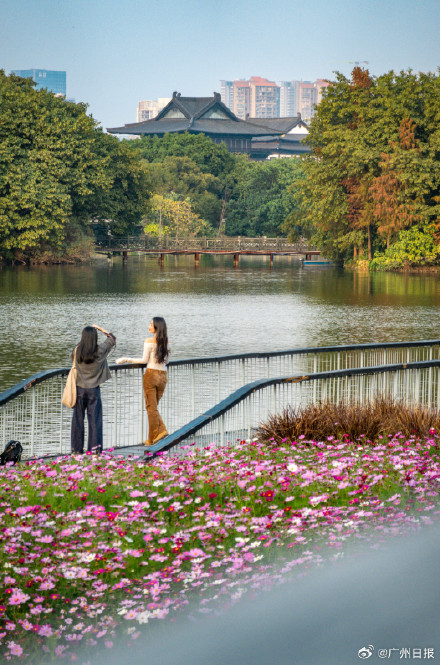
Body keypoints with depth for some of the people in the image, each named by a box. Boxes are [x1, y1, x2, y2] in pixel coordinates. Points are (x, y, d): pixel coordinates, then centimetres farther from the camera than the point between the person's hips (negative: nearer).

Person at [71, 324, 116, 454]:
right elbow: (112, 338, 10)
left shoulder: (77, 351, -7)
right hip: (94, 389, -1)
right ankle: (95, 447, 0)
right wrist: (100, 328, 16)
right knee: (94, 418, 3)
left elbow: (72, 356, 17)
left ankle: (77, 448, 11)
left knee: (78, 418, 8)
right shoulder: (100, 351, -8)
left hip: (80, 389, 1)